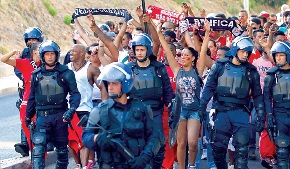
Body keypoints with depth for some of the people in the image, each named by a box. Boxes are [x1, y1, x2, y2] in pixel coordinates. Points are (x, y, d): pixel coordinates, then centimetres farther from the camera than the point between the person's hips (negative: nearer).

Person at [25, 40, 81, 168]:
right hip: (42, 116, 1)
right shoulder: (36, 75, 9)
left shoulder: (65, 73, 0)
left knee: (61, 147, 10)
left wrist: (71, 109, -17)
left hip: (60, 115, -1)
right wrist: (28, 116, 19)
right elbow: (32, 97, 17)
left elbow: (75, 93, -2)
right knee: (38, 147, -12)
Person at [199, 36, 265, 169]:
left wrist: (260, 117, 5)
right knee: (218, 147, 2)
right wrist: (202, 107, -6)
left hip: (241, 112, 0)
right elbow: (209, 88, 4)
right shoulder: (220, 66, 5)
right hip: (221, 111, 0)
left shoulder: (251, 71, 7)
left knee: (241, 148, -6)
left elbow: (257, 95, 10)